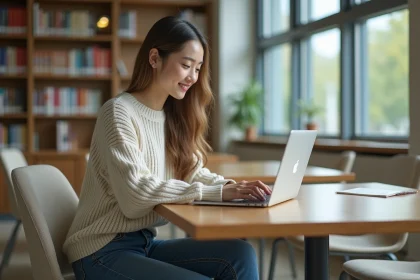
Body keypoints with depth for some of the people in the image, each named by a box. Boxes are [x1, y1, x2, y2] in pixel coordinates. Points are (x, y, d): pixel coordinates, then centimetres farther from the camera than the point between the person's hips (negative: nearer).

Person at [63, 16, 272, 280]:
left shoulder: (173, 115, 10)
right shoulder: (119, 112, -15)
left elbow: (192, 172, 10)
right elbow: (135, 191, -26)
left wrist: (230, 186, -12)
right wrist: (216, 193, -27)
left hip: (146, 242, 7)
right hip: (104, 251, -7)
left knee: (240, 254, -14)